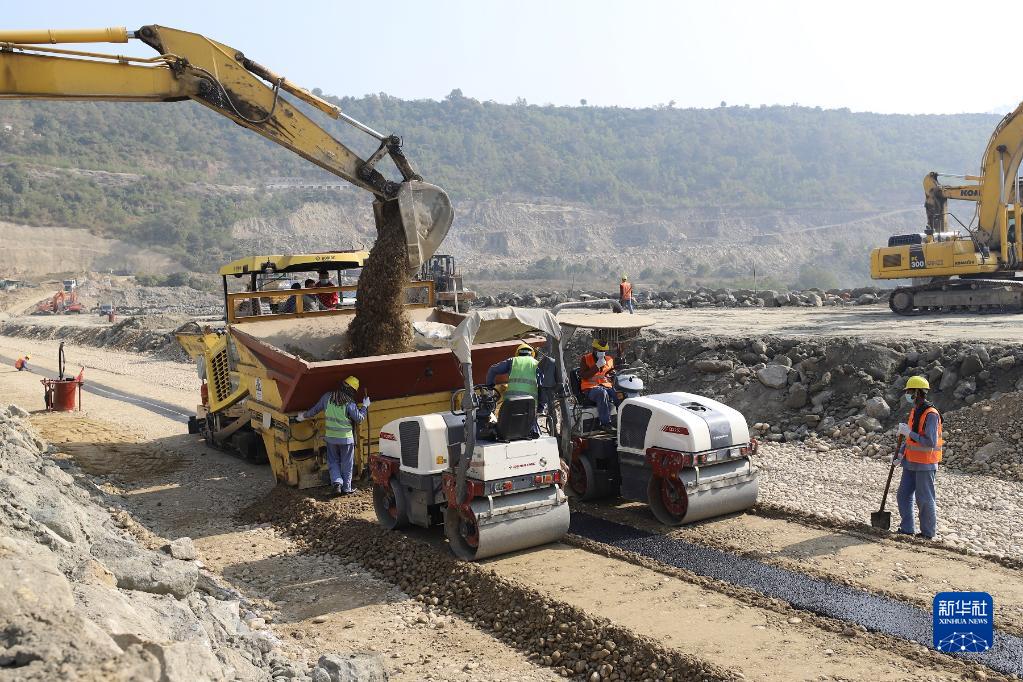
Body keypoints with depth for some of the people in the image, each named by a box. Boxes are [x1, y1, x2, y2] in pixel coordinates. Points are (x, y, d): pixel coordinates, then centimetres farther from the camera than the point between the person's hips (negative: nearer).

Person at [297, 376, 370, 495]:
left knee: (333, 461, 17)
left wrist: (304, 416, 24)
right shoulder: (349, 403, -16)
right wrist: (365, 406, 4)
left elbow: (315, 409, 8)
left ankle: (336, 482, -2)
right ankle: (346, 488, 14)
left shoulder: (328, 397, -4)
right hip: (346, 438, -3)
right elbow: (359, 419, -10)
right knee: (346, 464, 10)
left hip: (331, 437, 3)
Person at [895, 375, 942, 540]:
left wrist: (909, 433, -22)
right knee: (903, 495, 11)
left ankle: (928, 532, 14)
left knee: (924, 499, 1)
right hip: (911, 462, 9)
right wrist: (900, 453, 10)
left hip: (925, 464, -9)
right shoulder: (914, 411, 10)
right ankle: (906, 528, 21)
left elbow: (930, 442, -25)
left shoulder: (931, 415, -19)